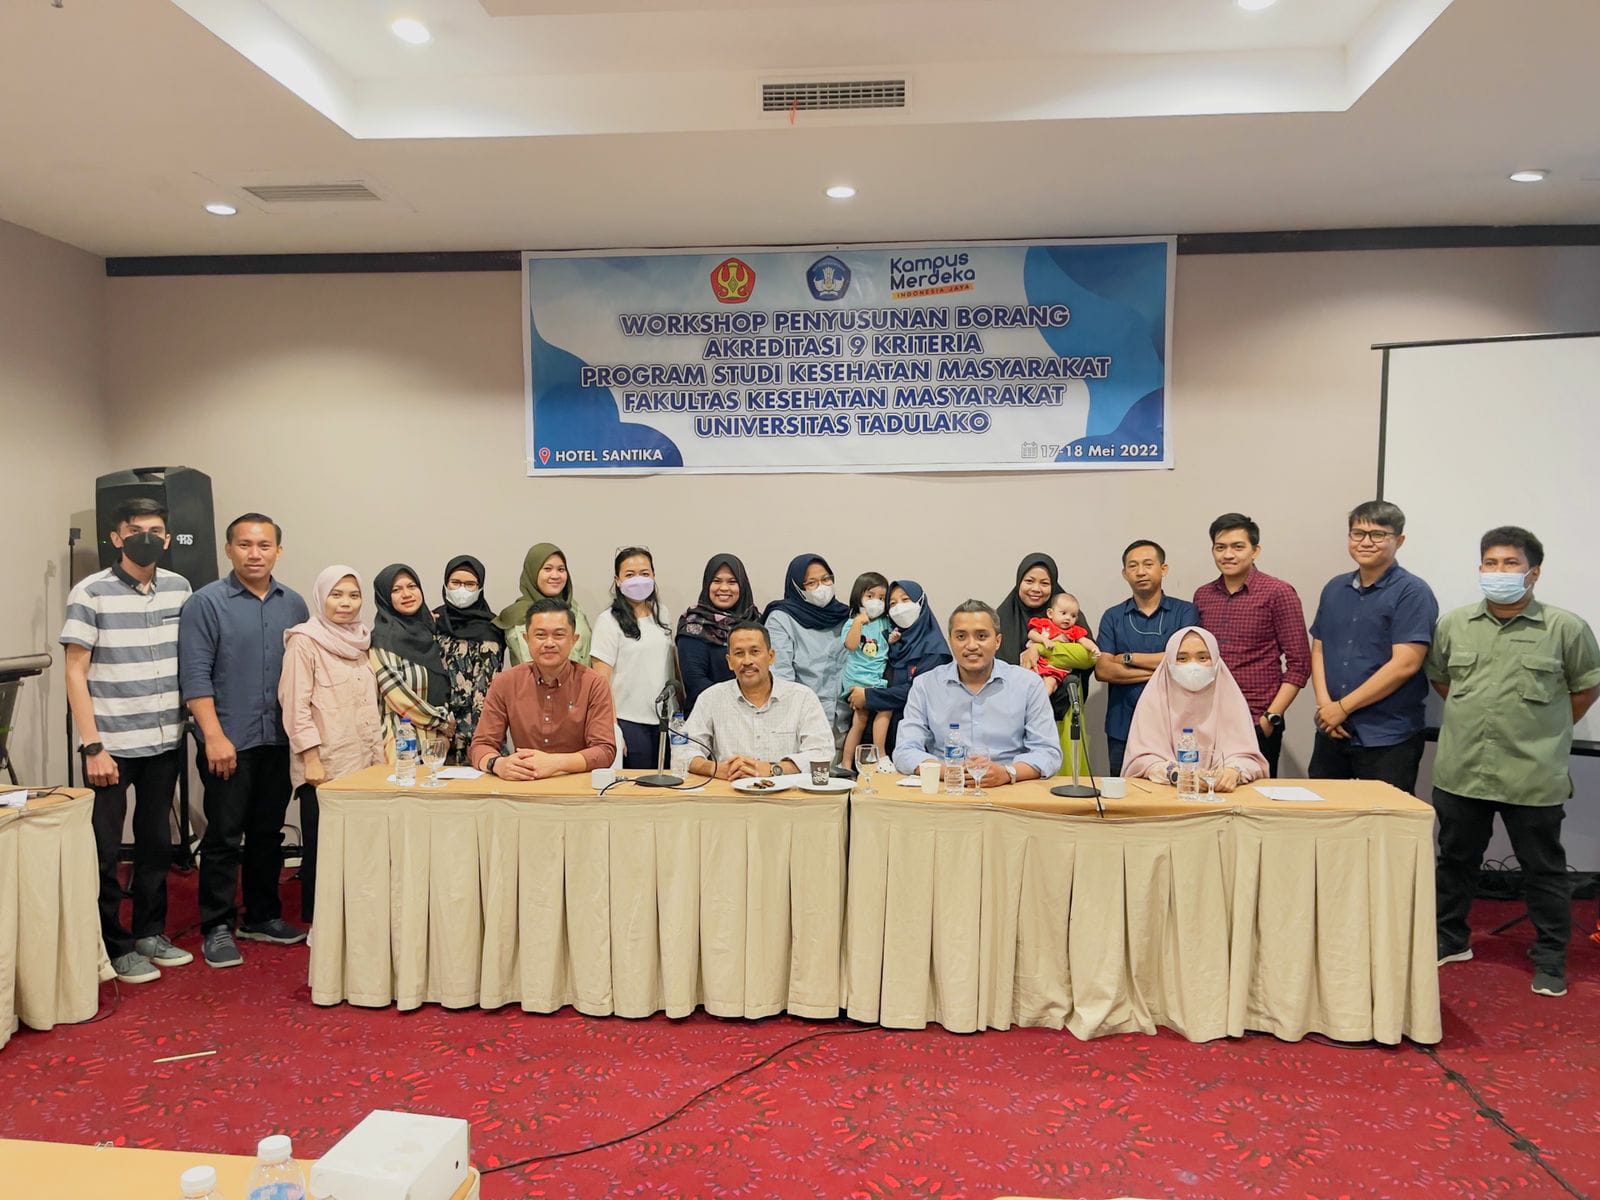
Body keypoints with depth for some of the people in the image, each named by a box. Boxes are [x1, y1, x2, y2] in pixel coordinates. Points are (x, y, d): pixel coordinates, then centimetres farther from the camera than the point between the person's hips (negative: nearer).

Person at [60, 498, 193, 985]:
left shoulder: (179, 588, 4)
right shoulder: (90, 593, -9)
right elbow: (75, 674, -8)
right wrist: (92, 747, -12)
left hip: (166, 742, 4)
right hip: (112, 745, -4)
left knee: (156, 843, 15)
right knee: (105, 851, 4)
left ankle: (150, 933, 29)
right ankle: (115, 947, 18)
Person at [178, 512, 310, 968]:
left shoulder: (293, 605, 8)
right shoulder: (207, 603, -5)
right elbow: (195, 676, -10)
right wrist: (215, 736, -15)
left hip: (280, 741, 5)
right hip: (230, 741, -4)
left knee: (268, 832, 13)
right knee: (224, 837, 2)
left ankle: (263, 917, 25)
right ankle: (217, 928, 13)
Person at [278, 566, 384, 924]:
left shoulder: (359, 641, 12)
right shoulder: (305, 641, -7)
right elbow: (295, 705, -12)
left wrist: (379, 754, 12)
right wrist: (312, 760, -17)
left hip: (362, 763, 6)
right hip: (324, 767, -6)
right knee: (321, 848, 3)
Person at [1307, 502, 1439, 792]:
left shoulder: (1413, 593, -7)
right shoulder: (1334, 589, 12)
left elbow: (1405, 664, -16)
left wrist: (1342, 707, -13)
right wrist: (1324, 704, -5)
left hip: (1388, 739, -5)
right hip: (1331, 733, 6)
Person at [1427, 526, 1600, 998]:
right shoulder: (1454, 624, 3)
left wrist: (1545, 729, 6)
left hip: (1534, 777, -3)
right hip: (1461, 772, 3)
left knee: (1544, 870, 10)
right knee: (1455, 861, 16)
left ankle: (1550, 959, 25)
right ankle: (1450, 940, 33)